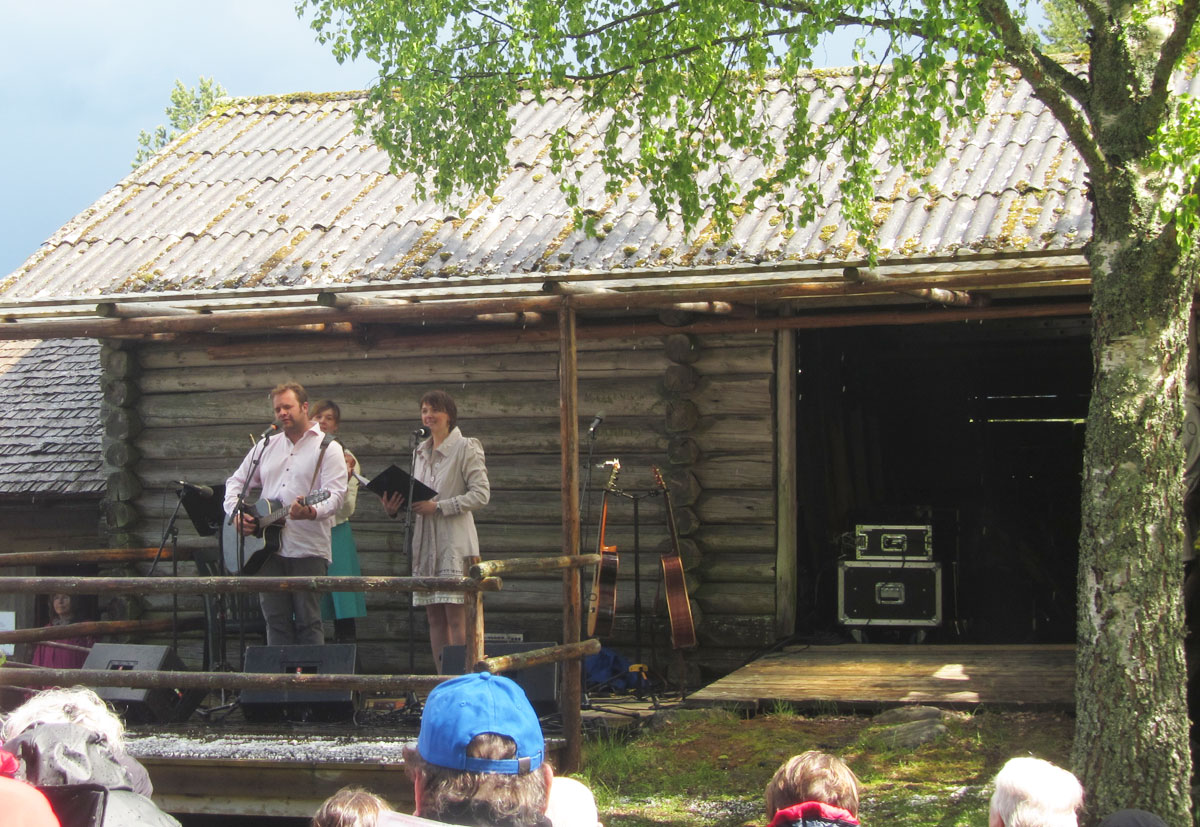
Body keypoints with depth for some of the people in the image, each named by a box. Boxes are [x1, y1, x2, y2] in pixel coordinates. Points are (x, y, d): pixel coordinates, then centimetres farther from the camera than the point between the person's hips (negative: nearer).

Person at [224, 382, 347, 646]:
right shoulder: (266, 447, 18)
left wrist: (310, 512, -30)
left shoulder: (326, 448, 1)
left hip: (308, 550, -5)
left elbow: (336, 494, -10)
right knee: (275, 621, 5)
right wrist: (236, 512, 3)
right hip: (269, 547, 5)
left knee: (308, 623, -6)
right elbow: (237, 482, 23)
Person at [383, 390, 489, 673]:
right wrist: (395, 507, 1)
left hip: (455, 541, -7)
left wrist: (438, 507, -16)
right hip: (425, 541, 7)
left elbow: (481, 494, -11)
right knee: (434, 617, 6)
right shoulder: (420, 452, 18)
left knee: (455, 617, -9)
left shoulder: (466, 449, -3)